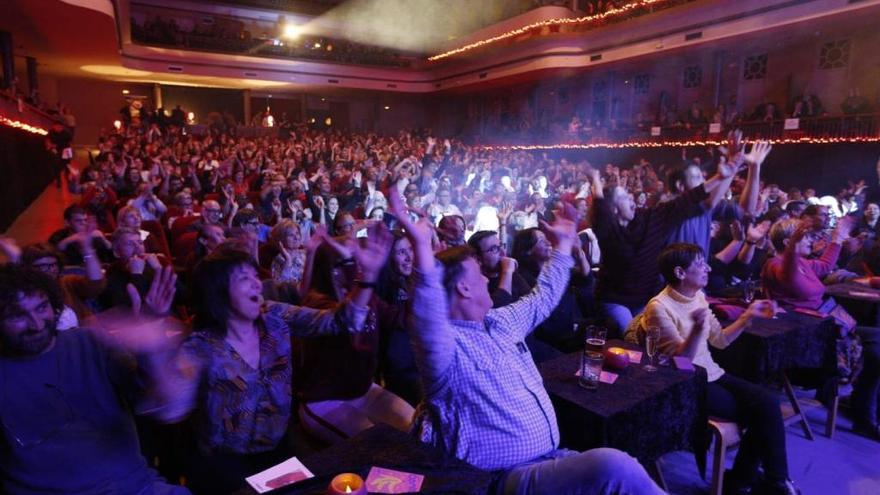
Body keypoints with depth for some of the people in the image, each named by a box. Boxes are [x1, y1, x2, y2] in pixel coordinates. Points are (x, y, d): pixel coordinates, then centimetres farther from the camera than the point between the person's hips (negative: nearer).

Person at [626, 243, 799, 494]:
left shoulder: (697, 295, 6)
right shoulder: (659, 308, -18)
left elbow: (720, 340, 13)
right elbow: (682, 360, -21)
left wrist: (748, 316, 2)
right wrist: (697, 328, -38)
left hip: (711, 374, 7)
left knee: (767, 401, -12)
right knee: (760, 411, -13)